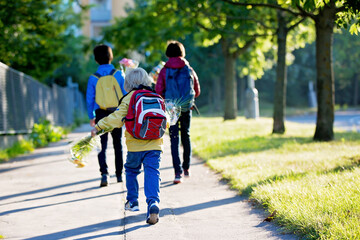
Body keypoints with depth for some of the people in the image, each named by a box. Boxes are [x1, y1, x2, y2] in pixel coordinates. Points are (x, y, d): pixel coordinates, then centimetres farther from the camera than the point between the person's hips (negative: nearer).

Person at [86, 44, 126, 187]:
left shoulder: (93, 78, -3)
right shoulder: (118, 74, -3)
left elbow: (89, 99, 1)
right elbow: (126, 94, -1)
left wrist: (91, 116, 12)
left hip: (101, 115, -1)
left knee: (102, 145, 0)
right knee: (118, 145, 14)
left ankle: (104, 173, -18)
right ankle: (119, 174, 23)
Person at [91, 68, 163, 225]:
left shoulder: (128, 99, -3)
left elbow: (116, 118, -13)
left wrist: (98, 126, -8)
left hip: (135, 146, -1)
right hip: (154, 145, 2)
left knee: (131, 171, 21)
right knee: (152, 173, -5)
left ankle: (132, 202, 31)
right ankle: (153, 202, -27)